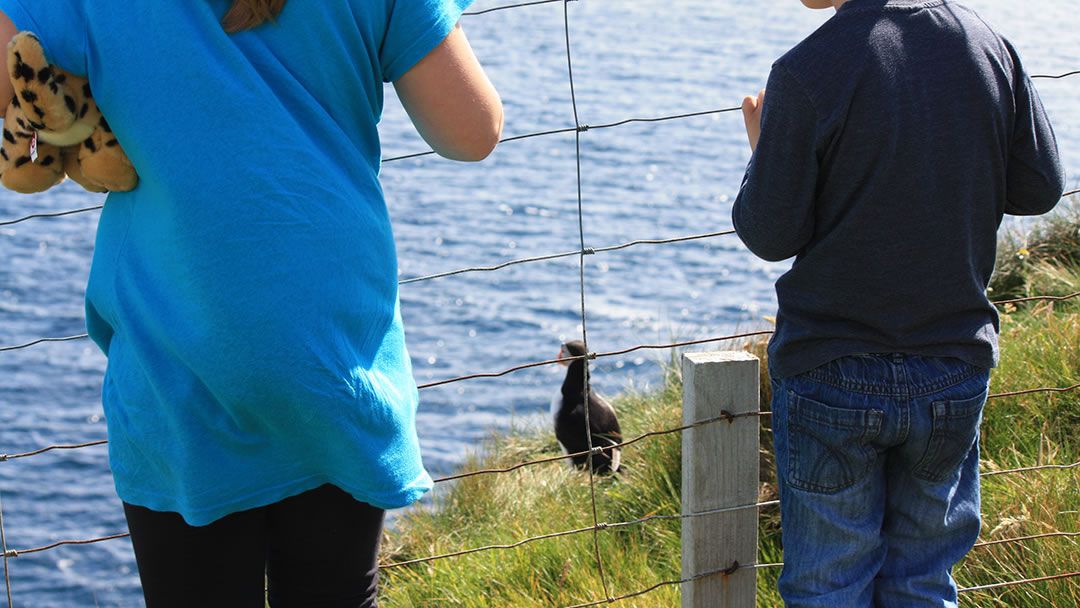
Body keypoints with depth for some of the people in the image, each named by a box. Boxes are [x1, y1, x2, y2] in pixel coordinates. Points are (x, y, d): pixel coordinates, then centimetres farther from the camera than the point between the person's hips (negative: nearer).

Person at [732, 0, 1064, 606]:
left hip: (832, 373, -4)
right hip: (957, 367, 4)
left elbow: (770, 233, -11)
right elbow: (1040, 188, 3)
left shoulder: (805, 73, -18)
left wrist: (762, 149, 7)